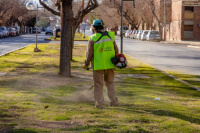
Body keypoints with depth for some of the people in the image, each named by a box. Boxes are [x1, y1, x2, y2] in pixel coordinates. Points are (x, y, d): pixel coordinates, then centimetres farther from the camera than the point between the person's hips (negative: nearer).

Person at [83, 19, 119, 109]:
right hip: (110, 64, 4)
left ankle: (100, 103, 10)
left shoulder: (93, 39, -11)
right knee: (110, 83, 19)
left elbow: (89, 54, -7)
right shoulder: (110, 36, 1)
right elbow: (116, 50, 8)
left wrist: (86, 64, 7)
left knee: (98, 85, 7)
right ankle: (113, 101, 19)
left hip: (98, 65, -4)